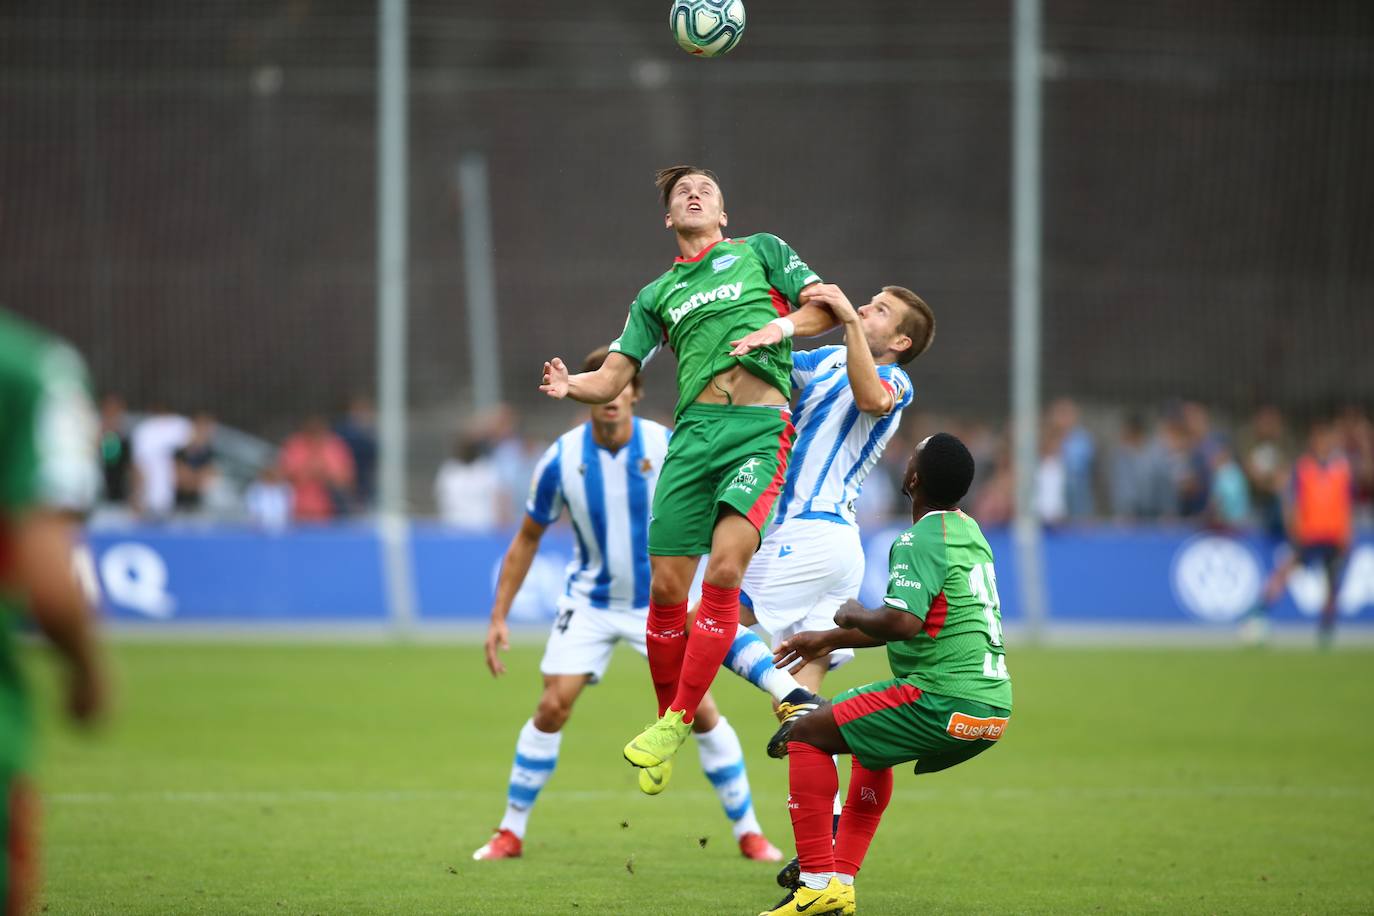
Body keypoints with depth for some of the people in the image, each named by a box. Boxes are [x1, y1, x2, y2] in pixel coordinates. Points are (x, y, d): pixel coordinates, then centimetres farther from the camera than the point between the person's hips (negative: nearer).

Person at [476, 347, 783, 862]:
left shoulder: (667, 448, -17)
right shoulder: (561, 459, -13)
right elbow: (528, 538, 0)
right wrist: (499, 617, -2)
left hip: (660, 601, -1)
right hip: (590, 602, 1)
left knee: (700, 711, -7)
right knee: (552, 709, -10)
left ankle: (748, 833, 7)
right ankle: (510, 833, 3)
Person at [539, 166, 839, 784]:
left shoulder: (761, 250, 17)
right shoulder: (657, 296, 22)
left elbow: (826, 309, 12)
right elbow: (611, 380, 17)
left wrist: (782, 326, -9)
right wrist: (568, 385, -5)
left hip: (761, 430, -3)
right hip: (694, 432, 3)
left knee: (723, 572, -18)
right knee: (666, 586, -4)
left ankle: (678, 722, -14)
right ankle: (668, 716, 13)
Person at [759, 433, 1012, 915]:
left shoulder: (920, 541, -13)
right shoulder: (970, 532, 17)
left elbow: (901, 623, -27)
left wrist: (852, 615, -5)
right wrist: (830, 639, 31)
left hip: (944, 704, -10)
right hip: (992, 705, 10)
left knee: (807, 735, -1)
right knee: (870, 745, 34)